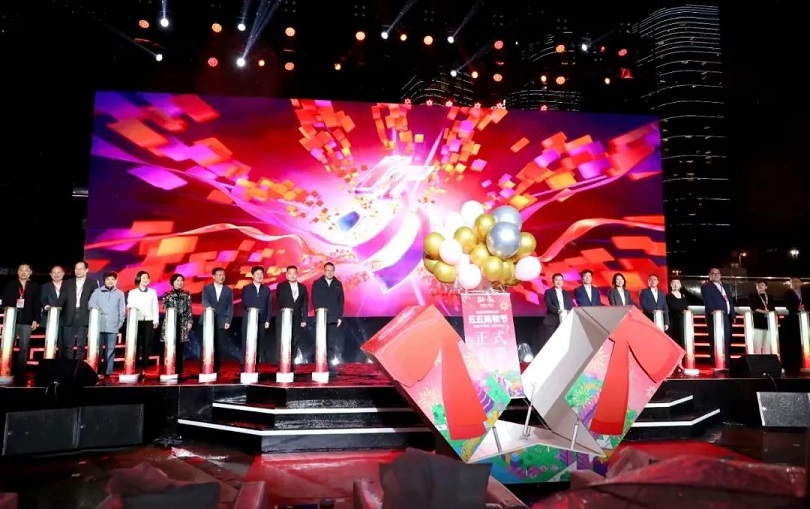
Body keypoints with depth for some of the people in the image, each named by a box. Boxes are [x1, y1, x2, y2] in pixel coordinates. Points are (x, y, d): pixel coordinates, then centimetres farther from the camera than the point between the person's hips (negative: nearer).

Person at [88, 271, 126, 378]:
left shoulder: (120, 293, 10)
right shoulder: (97, 291, 9)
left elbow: (122, 309, 10)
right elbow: (90, 304, 5)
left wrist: (120, 322, 2)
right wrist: (97, 310, -14)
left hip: (113, 327, 0)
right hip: (99, 326, 0)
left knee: (110, 350, 0)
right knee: (97, 348, 0)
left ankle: (108, 371, 2)